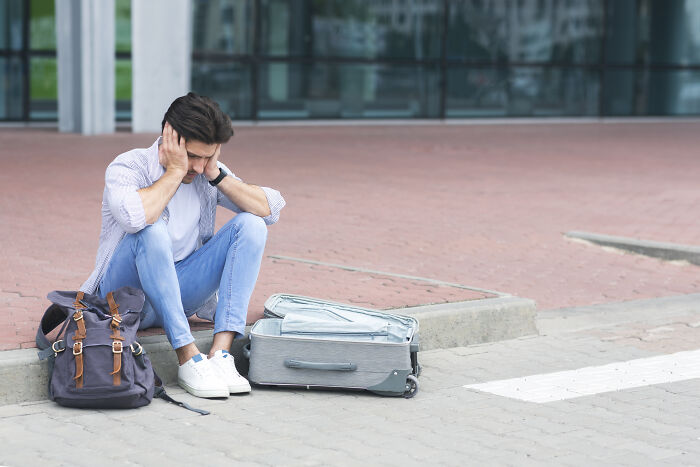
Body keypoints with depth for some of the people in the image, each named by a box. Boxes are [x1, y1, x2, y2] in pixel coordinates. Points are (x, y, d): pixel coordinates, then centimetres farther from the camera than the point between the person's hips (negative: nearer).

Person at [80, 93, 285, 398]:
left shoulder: (207, 173, 3)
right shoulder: (128, 167, -14)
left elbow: (272, 209, -8)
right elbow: (135, 216, -38)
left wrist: (217, 175, -15)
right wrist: (175, 171, -25)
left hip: (179, 292, 5)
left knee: (250, 225, -13)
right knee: (152, 230, -35)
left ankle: (220, 354, -26)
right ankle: (188, 360, -34)